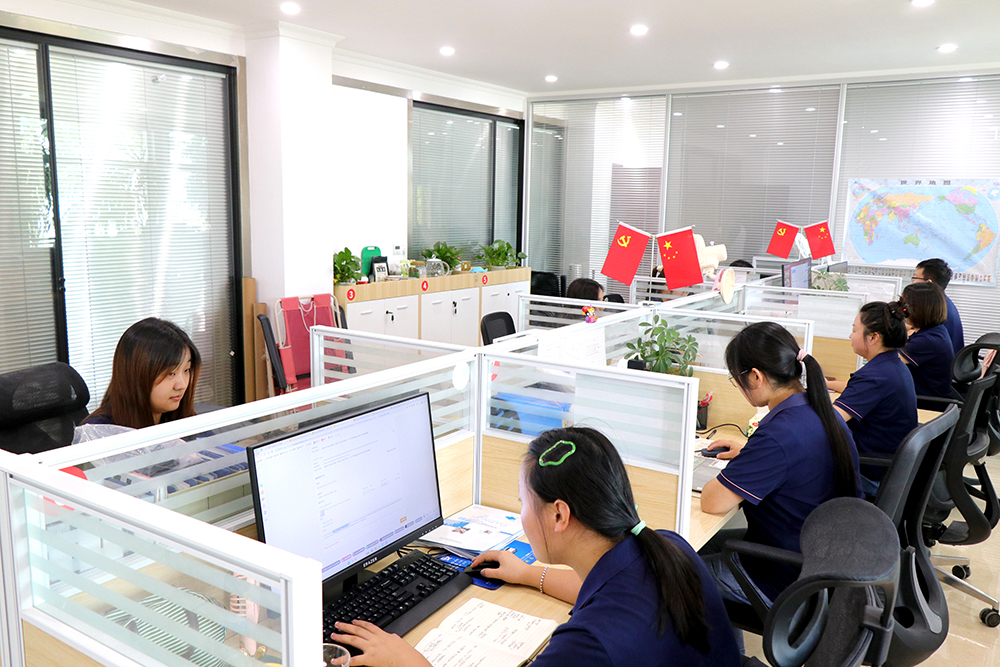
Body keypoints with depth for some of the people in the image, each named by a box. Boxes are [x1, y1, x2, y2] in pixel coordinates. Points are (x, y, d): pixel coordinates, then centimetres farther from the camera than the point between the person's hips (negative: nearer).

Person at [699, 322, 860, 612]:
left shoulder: (778, 435, -31)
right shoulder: (820, 410, -2)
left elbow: (712, 503, -28)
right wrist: (747, 454, 13)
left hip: (788, 580, -9)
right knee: (706, 543, 21)